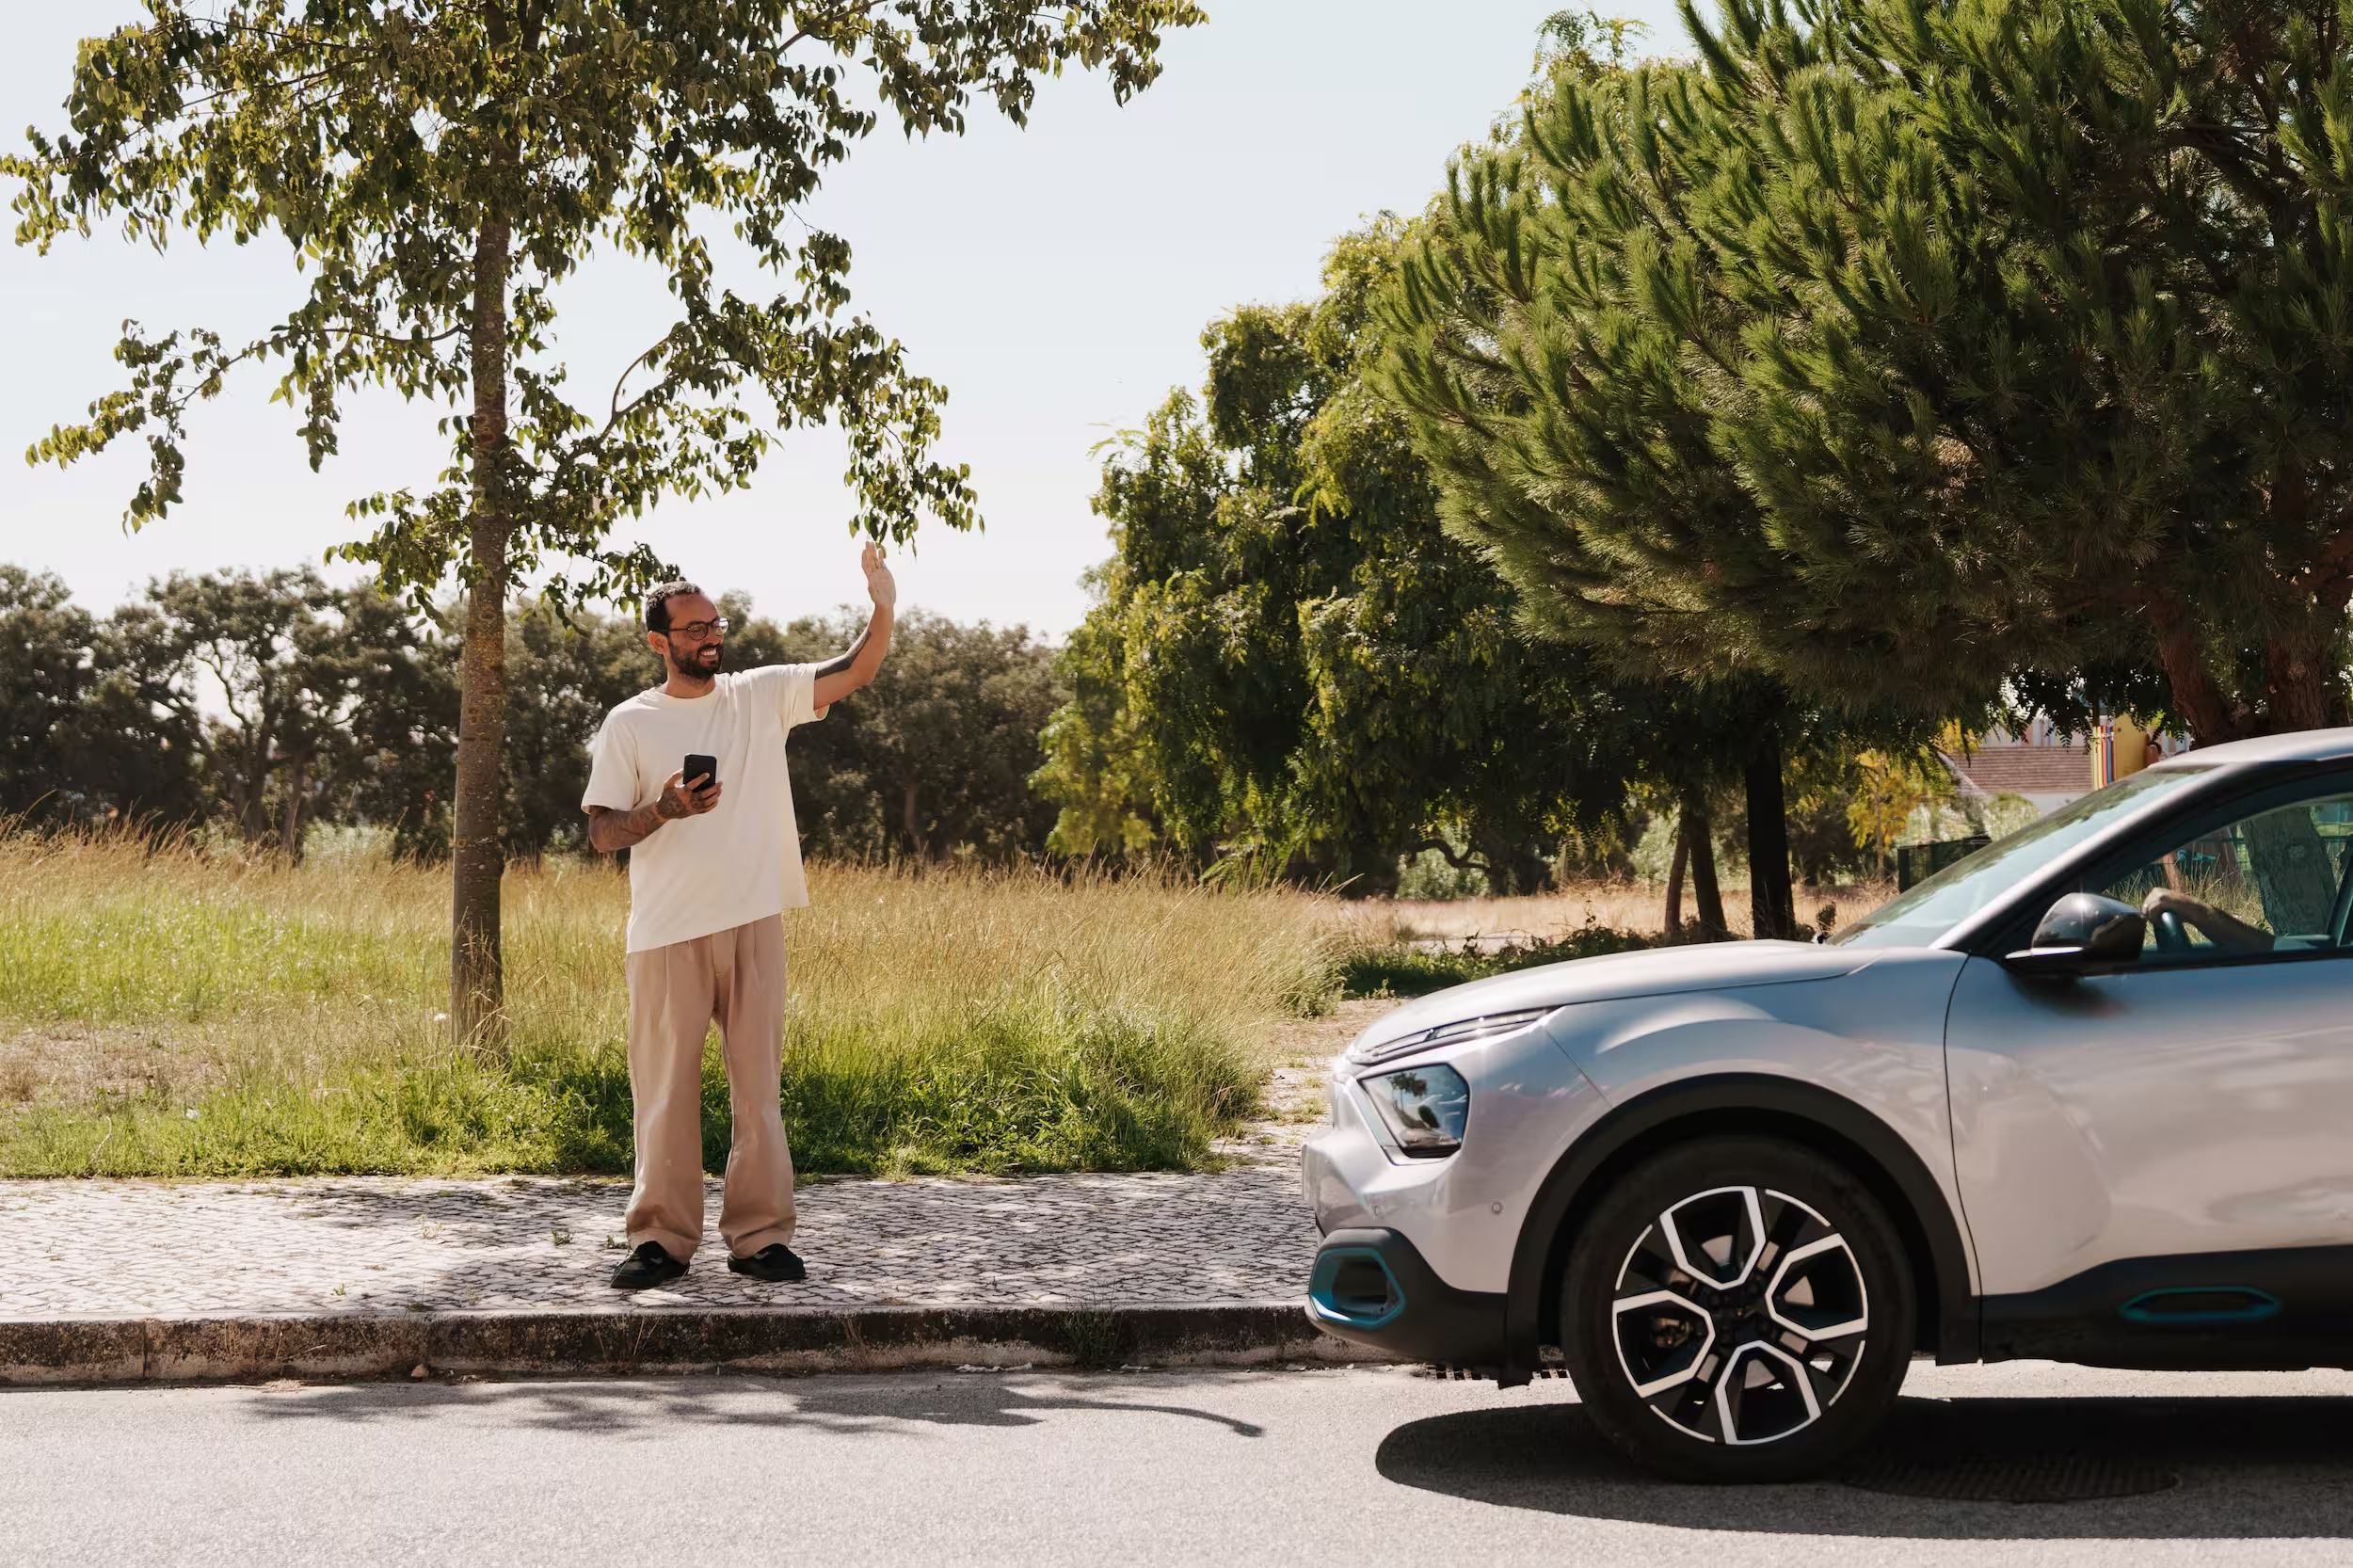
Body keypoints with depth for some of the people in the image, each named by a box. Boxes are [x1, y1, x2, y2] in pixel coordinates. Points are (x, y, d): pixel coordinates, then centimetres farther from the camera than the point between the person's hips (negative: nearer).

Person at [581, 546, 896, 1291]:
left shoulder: (762, 695, 8)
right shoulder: (629, 724, 3)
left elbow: (854, 674, 1)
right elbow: (602, 832, 1)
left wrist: (883, 611, -16)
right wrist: (664, 810, -17)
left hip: (753, 923, 2)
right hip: (667, 932, -1)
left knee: (758, 1082, 3)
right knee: (666, 1085, 1)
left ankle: (759, 1236, 9)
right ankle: (662, 1238, 9)